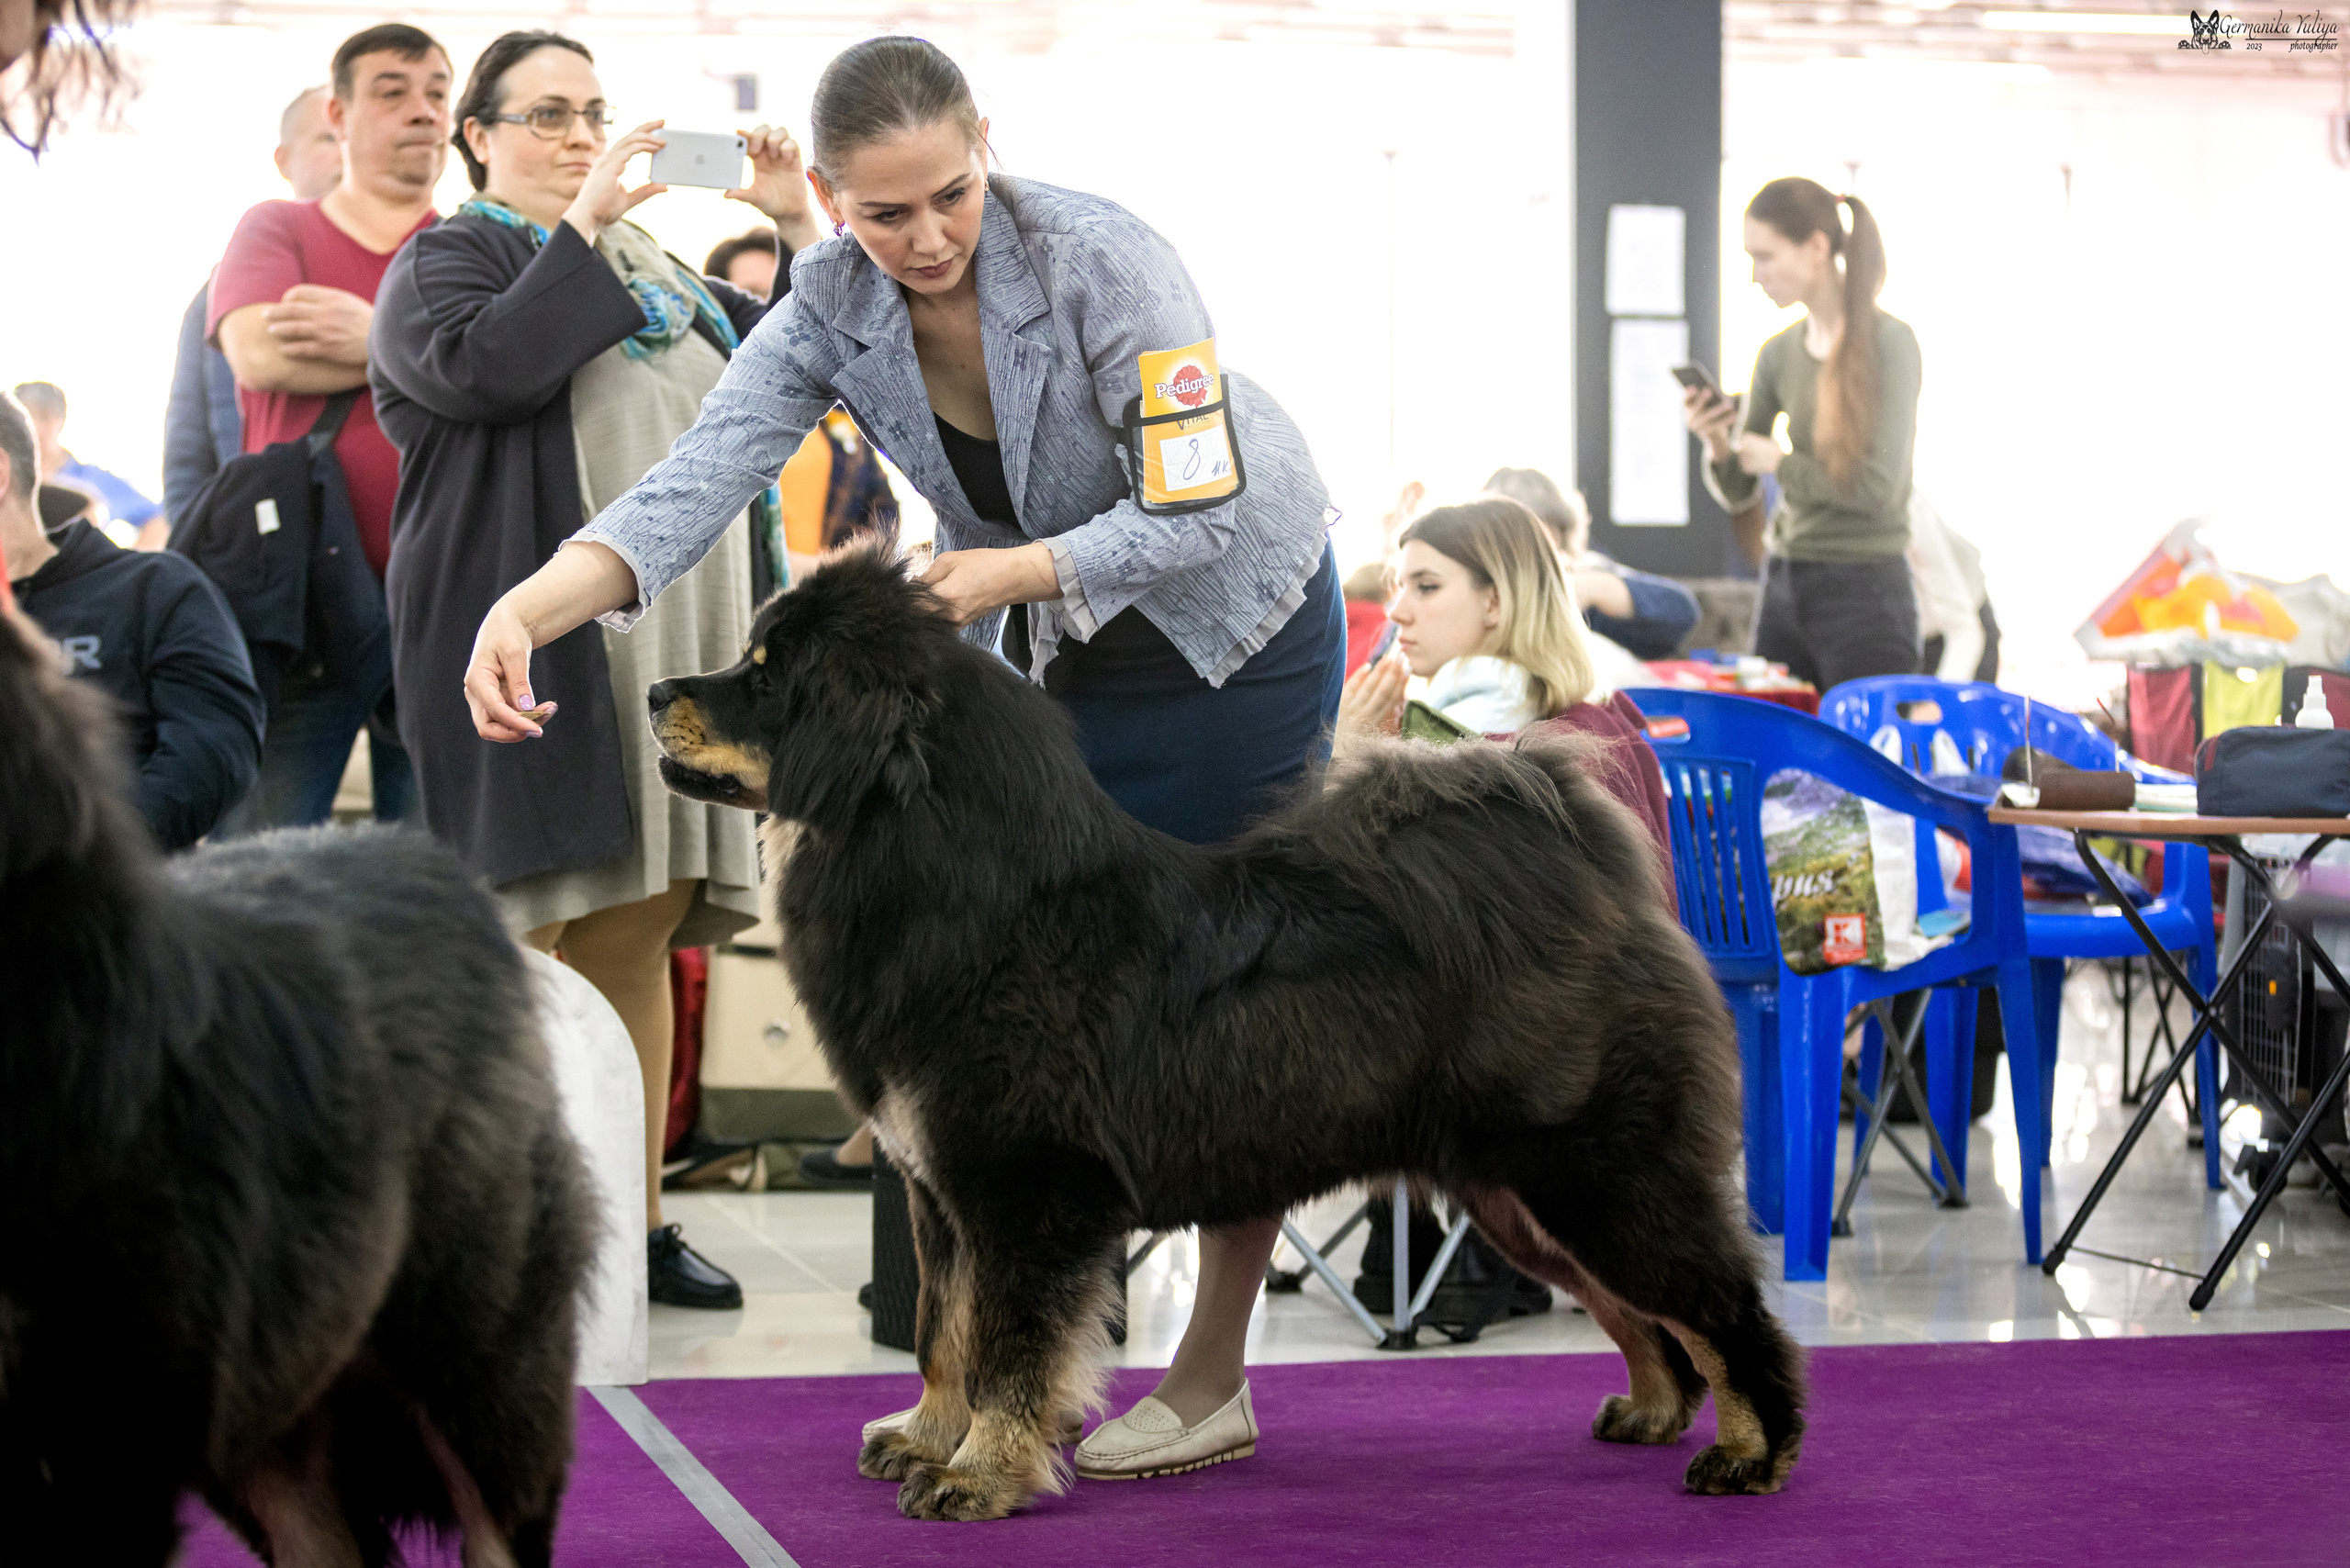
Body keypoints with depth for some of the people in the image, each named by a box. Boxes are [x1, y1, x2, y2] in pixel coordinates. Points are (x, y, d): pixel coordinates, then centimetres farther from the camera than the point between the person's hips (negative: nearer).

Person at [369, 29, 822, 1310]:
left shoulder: (658, 278, 23)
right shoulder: (444, 262, 4)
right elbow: (481, 367, -18)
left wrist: (796, 222, 11)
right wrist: (587, 222, -13)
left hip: (667, 652, 6)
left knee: (639, 939, 6)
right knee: (520, 941, -10)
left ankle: (638, 1221, 9)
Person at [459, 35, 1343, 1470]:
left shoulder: (1096, 256, -29)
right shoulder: (830, 313, -15)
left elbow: (1206, 508, -27)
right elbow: (695, 485, -27)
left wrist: (1007, 573, -33)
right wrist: (527, 607, -43)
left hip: (1236, 616, -5)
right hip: (1057, 642, 5)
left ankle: (1215, 1376, 2)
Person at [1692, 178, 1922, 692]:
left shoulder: (1888, 341, -9)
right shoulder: (1780, 353, 8)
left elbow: (1878, 487, -16)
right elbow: (1736, 492, 12)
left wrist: (1778, 460, -7)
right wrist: (1717, 444, -9)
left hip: (1864, 589, -6)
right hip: (1783, 585, 6)